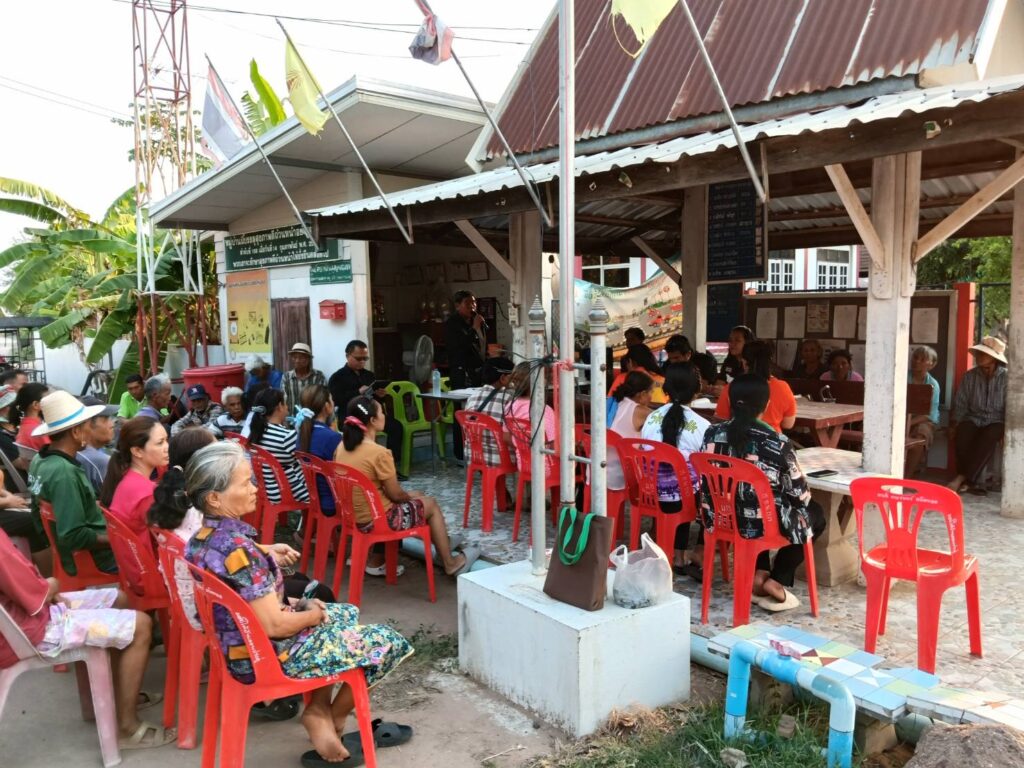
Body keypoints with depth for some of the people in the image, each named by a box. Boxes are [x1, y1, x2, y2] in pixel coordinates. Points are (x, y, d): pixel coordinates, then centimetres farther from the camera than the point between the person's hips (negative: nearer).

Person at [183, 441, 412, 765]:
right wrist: (315, 615, -8)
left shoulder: (202, 539, -1)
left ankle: (319, 707, 20)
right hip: (267, 656, -9)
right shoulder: (239, 549, -31)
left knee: (347, 613, 28)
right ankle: (333, 718, 22)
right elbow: (274, 626, -26)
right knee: (388, 642, 3)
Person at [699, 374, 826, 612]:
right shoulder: (776, 442, -19)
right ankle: (776, 581, 15)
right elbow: (799, 493, -8)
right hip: (764, 524, -4)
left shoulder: (713, 433, -7)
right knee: (815, 514, 25)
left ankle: (759, 574, 20)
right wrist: (805, 497, 15)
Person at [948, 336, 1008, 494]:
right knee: (962, 434, -33)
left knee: (989, 437, -37)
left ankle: (961, 478, -37)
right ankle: (974, 482, -30)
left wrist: (1007, 428, -17)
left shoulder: (1006, 377, -2)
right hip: (974, 419, 2)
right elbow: (960, 405, 6)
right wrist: (953, 425, -6)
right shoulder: (969, 376, 5)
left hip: (996, 421, -2)